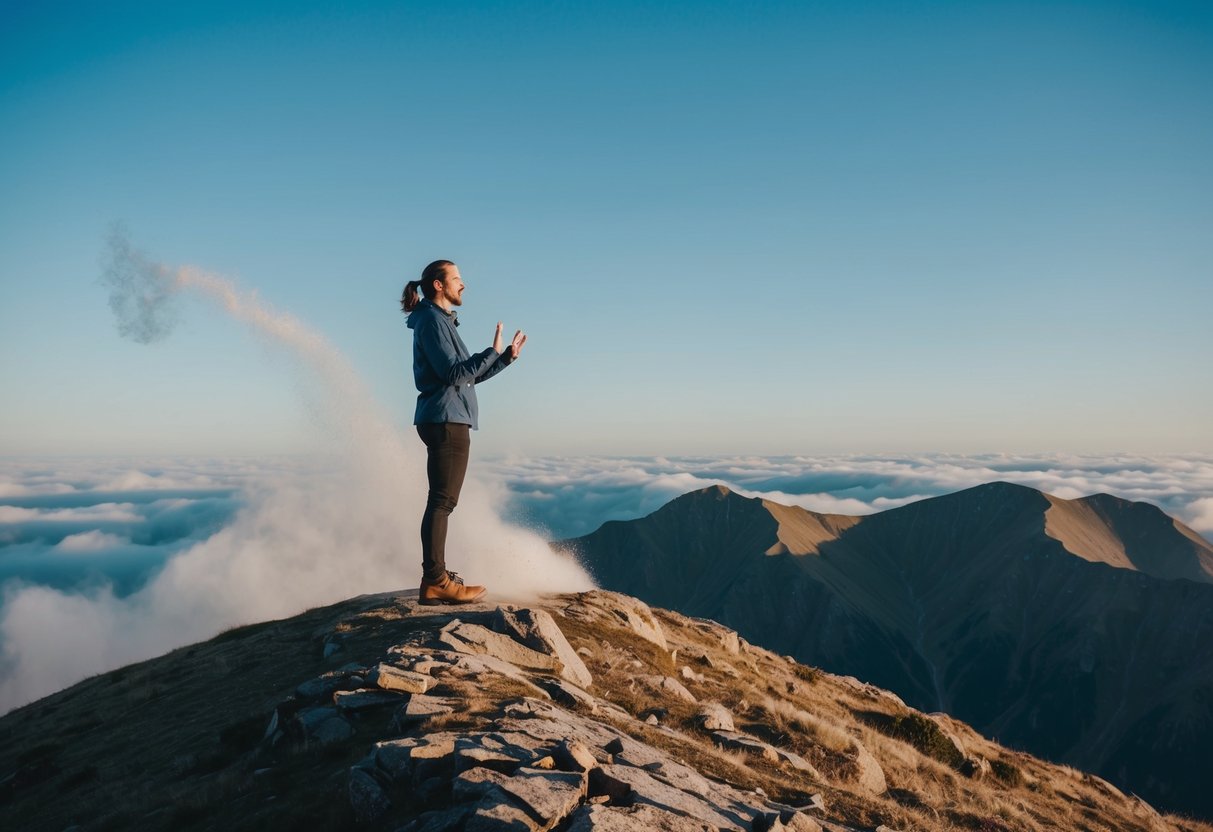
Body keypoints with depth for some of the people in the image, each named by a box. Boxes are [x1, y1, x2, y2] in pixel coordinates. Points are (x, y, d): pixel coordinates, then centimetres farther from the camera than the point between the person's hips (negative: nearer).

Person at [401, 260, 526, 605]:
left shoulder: (443, 321, 22)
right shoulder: (432, 320, -9)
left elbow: (470, 375, 22)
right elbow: (453, 373, -18)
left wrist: (507, 356, 17)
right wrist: (492, 352, -15)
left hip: (447, 421, 11)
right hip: (446, 420, -11)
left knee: (441, 502, 13)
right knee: (442, 501, -11)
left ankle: (437, 576, 20)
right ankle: (435, 582, -11)